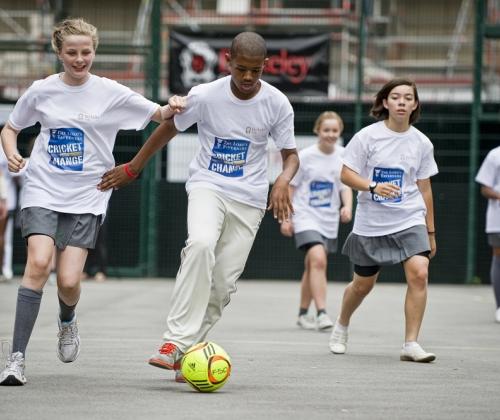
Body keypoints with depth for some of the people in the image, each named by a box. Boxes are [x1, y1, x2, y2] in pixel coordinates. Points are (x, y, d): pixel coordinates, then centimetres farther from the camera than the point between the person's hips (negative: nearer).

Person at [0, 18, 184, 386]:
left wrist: (172, 108, -24)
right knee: (39, 262, -22)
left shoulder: (110, 93, -1)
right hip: (43, 190, 0)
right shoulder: (42, 91, 2)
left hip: (86, 198, 0)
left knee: (69, 281, -9)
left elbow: (160, 115, 0)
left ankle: (67, 321, 31)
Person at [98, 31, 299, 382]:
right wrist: (132, 169, 13)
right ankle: (175, 342, -34)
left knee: (224, 283, -4)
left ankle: (186, 353, 11)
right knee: (201, 244, -32)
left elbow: (291, 155, 3)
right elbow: (169, 128, 6)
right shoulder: (206, 95, -11)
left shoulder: (277, 103, -8)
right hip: (207, 186, -2)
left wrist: (283, 181, -20)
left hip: (249, 198, 2)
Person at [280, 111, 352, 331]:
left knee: (312, 266, 13)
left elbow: (346, 186, 6)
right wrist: (286, 218, -1)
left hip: (329, 221, 4)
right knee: (318, 260, -22)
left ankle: (303, 313, 27)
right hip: (306, 216, -4)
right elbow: (290, 186, 0)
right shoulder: (305, 156, -7)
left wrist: (347, 206, -14)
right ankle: (321, 313, -25)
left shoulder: (344, 156, 2)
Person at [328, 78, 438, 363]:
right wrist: (374, 187, -25)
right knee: (363, 284, 10)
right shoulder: (368, 136, -6)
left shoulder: (421, 143, 3)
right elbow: (346, 174, -6)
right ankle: (342, 327, 40)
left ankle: (411, 344, -14)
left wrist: (431, 232, 13)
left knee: (419, 273, -20)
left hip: (410, 221, 1)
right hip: (371, 224, -1)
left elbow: (424, 188, 11)